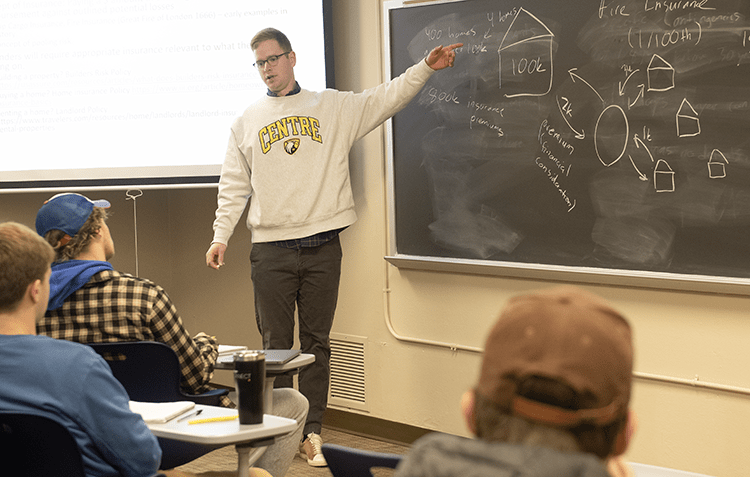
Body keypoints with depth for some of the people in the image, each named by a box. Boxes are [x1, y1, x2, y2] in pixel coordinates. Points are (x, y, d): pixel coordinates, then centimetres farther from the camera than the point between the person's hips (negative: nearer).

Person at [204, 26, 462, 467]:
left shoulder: (335, 107, 8)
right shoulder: (247, 123, 11)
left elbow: (386, 99, 2)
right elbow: (234, 187, 12)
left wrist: (426, 68, -8)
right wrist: (220, 237, 5)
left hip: (322, 247, -1)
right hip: (271, 249, 1)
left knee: (317, 343, 6)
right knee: (275, 344, 5)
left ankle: (313, 433, 12)